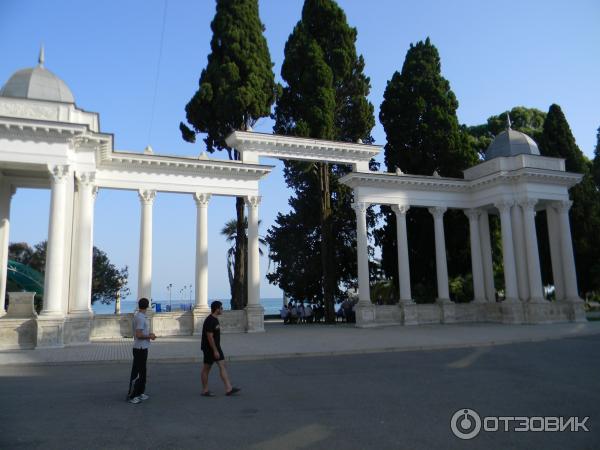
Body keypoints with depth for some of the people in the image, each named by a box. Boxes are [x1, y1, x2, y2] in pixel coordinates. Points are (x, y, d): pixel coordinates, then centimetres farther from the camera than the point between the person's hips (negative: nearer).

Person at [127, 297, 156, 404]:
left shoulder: (139, 316, 12)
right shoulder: (140, 318, -19)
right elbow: (139, 335, -23)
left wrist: (149, 334, 10)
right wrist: (150, 336, -10)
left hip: (143, 348, 10)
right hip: (140, 348, -10)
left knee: (142, 372, 16)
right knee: (136, 373, -3)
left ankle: (140, 393, 25)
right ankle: (131, 396, 3)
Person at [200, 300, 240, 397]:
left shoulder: (215, 319, 10)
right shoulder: (209, 321, -20)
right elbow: (210, 337, -24)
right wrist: (215, 350, -24)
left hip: (216, 347, 9)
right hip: (209, 348, -9)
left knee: (222, 366, 3)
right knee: (206, 368, 3)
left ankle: (228, 389, 1)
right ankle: (205, 391, 15)